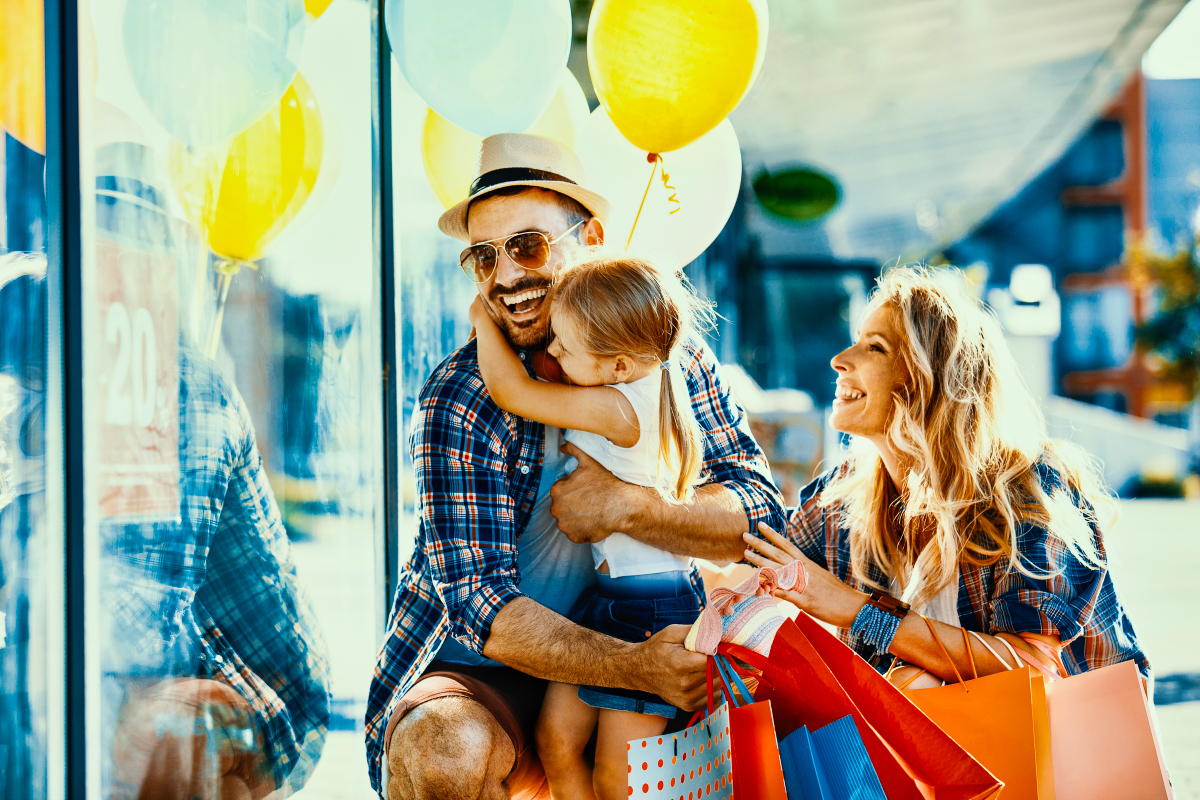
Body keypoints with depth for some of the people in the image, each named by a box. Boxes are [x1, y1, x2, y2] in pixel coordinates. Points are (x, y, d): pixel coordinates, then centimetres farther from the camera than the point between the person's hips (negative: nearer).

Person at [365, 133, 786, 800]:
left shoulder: (670, 354, -3)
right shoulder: (460, 400, -16)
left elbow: (760, 514, -9)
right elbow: (482, 603, -22)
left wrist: (627, 507, -27)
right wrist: (637, 667, -35)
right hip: (477, 668, -4)